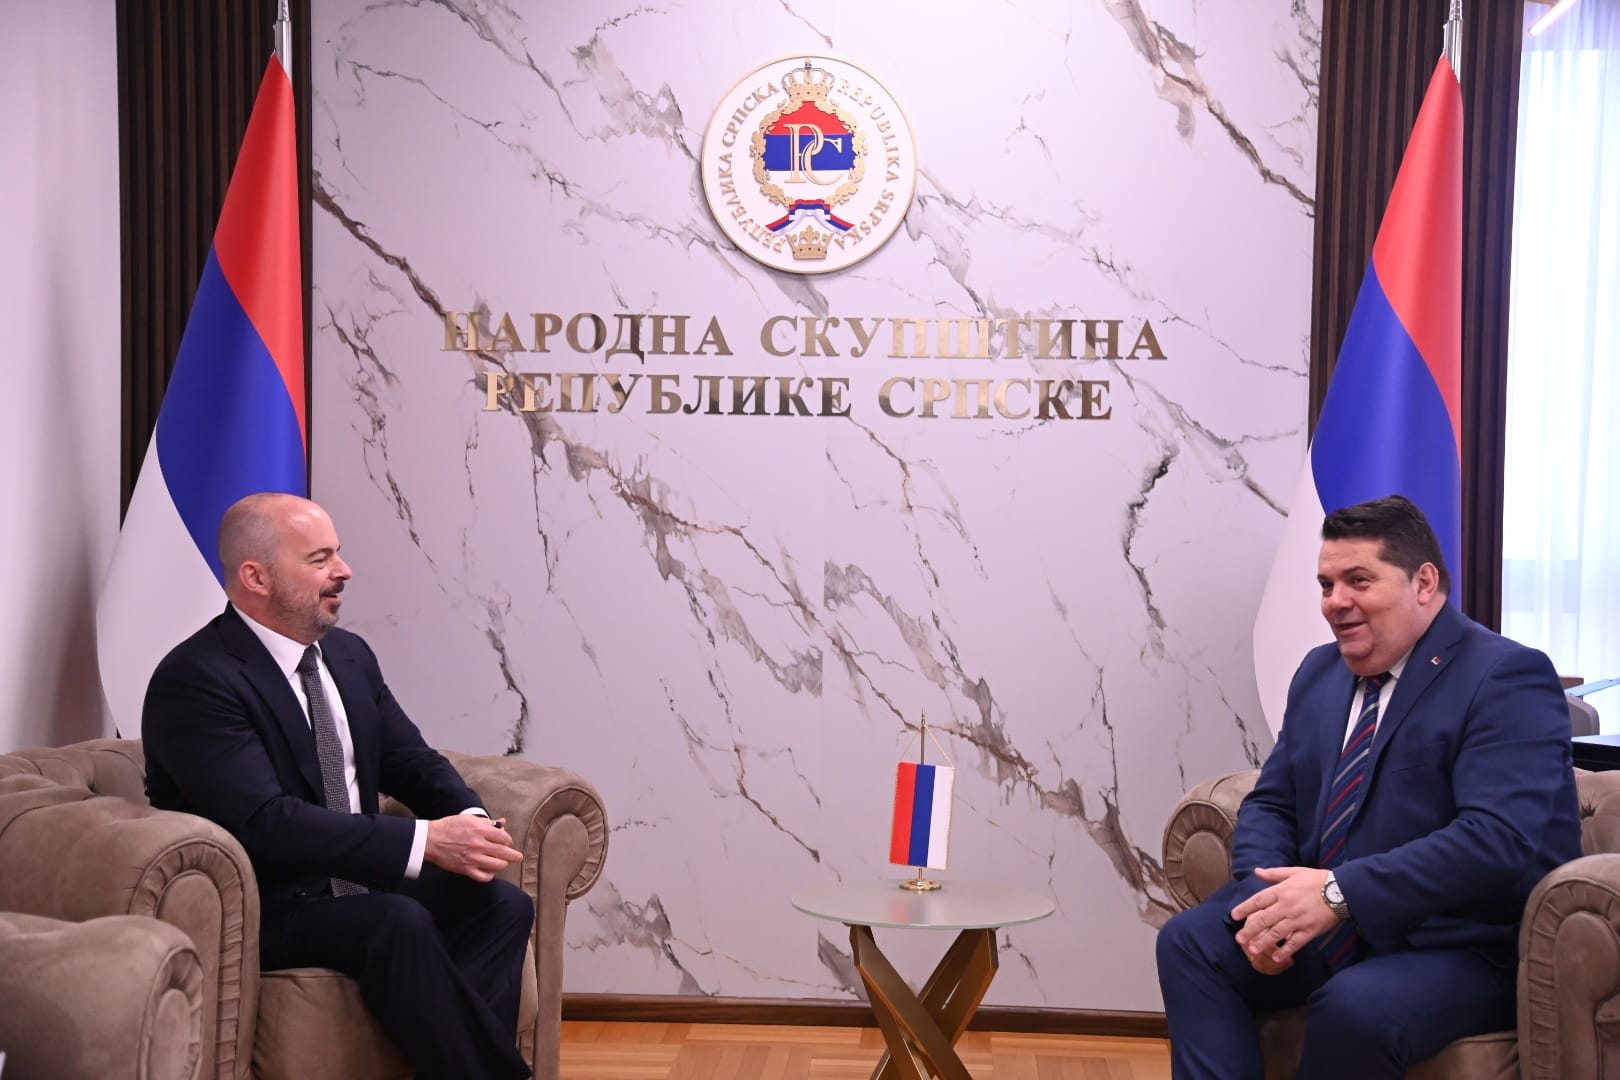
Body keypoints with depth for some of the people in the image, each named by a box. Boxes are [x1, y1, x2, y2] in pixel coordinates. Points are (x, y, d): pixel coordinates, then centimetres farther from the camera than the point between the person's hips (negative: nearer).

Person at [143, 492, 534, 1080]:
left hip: (358, 884, 8)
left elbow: (412, 763, 10)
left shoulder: (349, 654, 8)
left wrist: (471, 823, -14)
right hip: (260, 910, -7)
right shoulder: (193, 679, -17)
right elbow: (265, 821, -27)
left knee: (504, 905, -15)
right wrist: (426, 841, -31)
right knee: (400, 923, -32)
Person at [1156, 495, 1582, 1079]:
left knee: (1354, 1008, -34)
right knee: (1188, 942, -12)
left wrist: (1339, 892, -30)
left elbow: (1500, 837, -25)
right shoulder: (1320, 670, 12)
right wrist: (1265, 900, -11)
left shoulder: (1507, 678, -12)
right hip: (1326, 922, 7)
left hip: (1457, 947, -7)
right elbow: (1270, 804, 11)